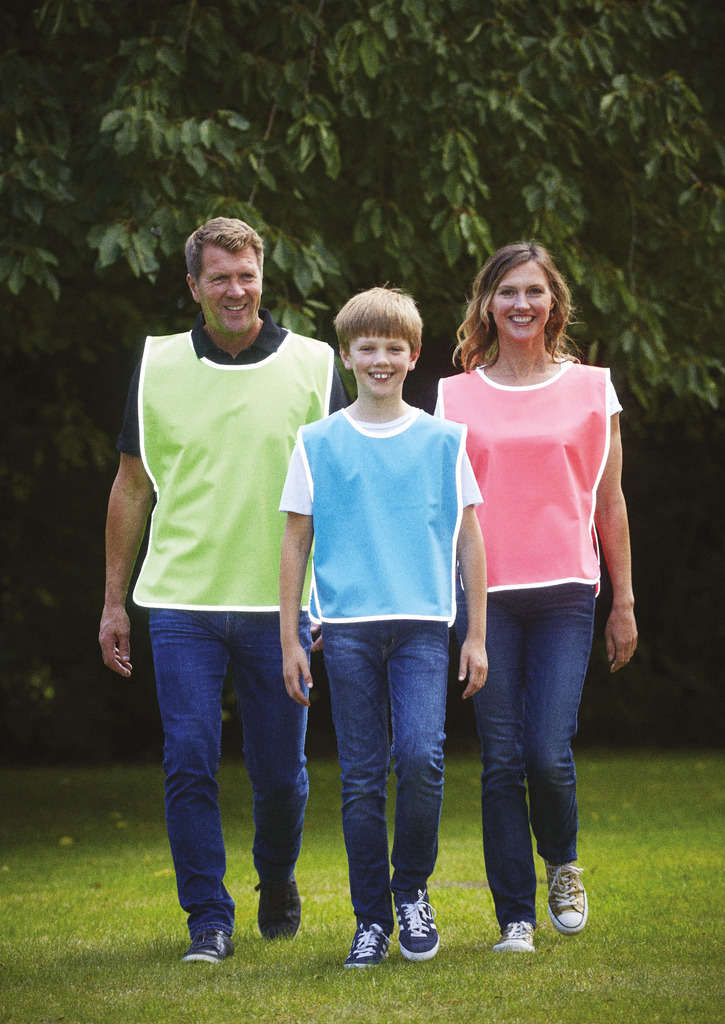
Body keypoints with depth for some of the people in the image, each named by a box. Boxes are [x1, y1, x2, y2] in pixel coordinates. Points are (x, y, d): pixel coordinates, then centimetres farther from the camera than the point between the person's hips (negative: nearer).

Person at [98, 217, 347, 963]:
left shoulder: (312, 365, 2)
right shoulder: (157, 366, 5)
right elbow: (131, 489, 11)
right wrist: (114, 601, 10)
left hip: (280, 604, 0)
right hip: (182, 602, 0)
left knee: (279, 771, 6)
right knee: (189, 765, -7)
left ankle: (277, 884, 31)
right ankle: (209, 918, 3)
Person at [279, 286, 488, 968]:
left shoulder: (443, 441, 8)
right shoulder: (317, 444, 7)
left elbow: (469, 540, 11)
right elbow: (296, 542, 10)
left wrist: (477, 635, 7)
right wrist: (289, 639, 6)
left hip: (423, 624, 0)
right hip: (347, 627, 0)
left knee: (421, 758, -15)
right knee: (361, 777, 0)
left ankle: (412, 887, 7)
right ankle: (371, 920, 9)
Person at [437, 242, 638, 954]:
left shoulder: (591, 388, 9)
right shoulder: (456, 396, 9)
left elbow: (609, 502, 12)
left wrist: (624, 603, 10)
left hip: (565, 590, -1)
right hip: (485, 593, 1)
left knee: (549, 754, -12)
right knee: (501, 760, -3)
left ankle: (562, 864, 19)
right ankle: (515, 917, 7)